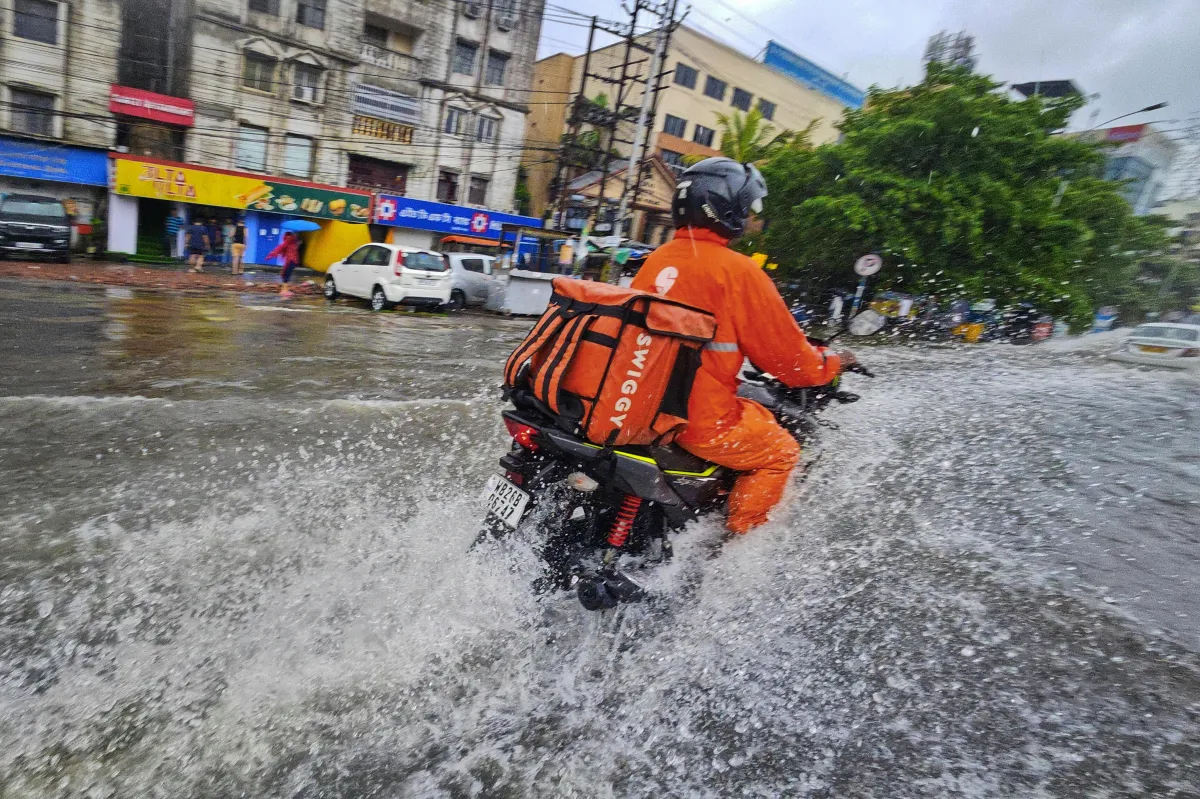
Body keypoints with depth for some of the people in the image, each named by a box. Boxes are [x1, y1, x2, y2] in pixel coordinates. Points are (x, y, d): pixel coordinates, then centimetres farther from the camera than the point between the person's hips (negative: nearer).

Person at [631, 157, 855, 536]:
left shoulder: (657, 259, 7)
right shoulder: (737, 269, -15)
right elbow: (785, 352, -10)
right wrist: (832, 363, 12)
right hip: (699, 419, -8)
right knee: (782, 452, 13)